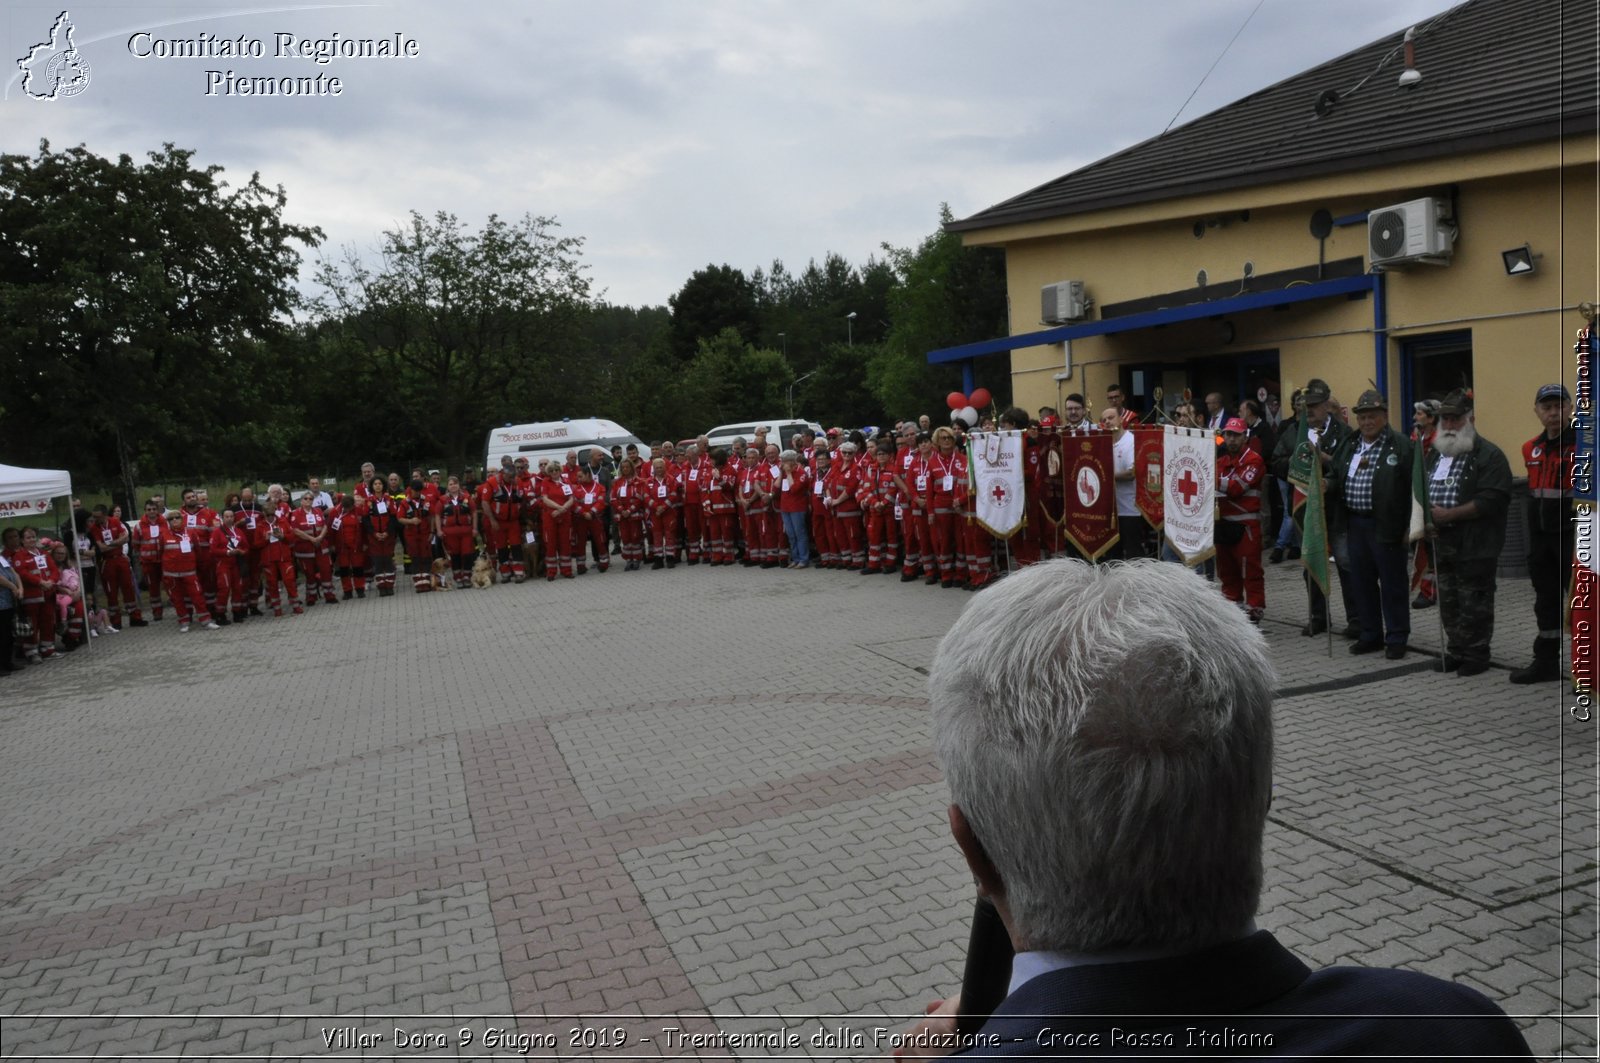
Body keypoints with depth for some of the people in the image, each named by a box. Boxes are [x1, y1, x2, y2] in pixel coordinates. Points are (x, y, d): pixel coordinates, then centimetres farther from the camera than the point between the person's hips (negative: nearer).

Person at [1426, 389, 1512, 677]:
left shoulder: (1488, 455, -8)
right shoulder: (1436, 454, 16)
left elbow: (1491, 500, -18)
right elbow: (1422, 490, 19)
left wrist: (1448, 514, -20)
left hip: (1474, 545, -7)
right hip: (1442, 543, 7)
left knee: (1474, 604, 0)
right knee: (1448, 603, 13)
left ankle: (1476, 655, 10)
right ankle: (1455, 651, 24)